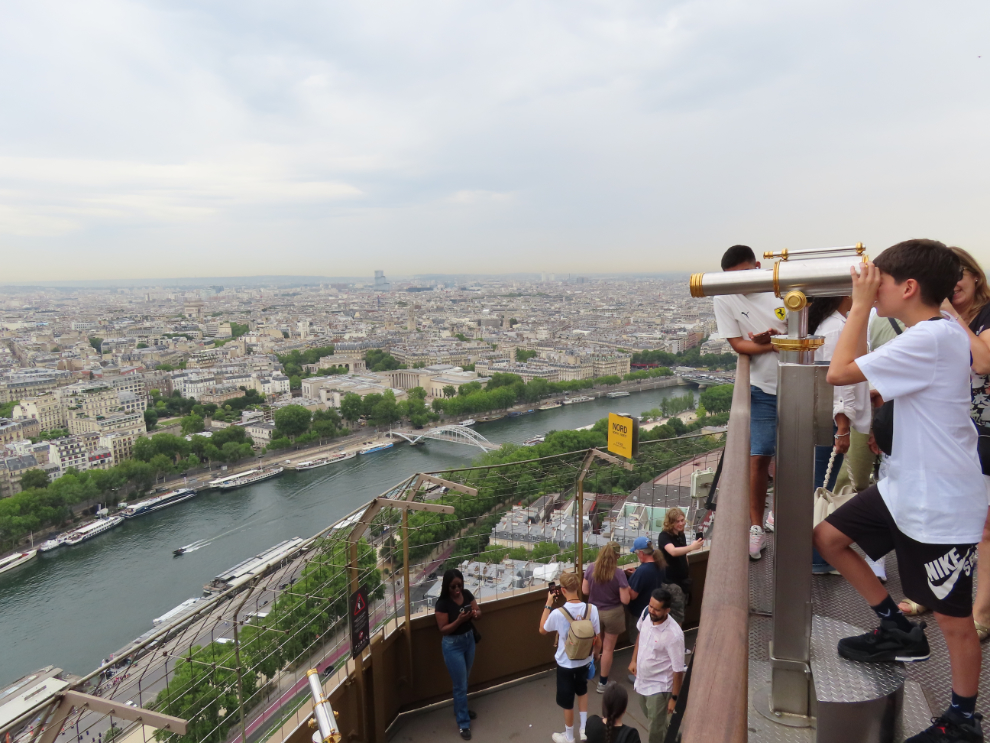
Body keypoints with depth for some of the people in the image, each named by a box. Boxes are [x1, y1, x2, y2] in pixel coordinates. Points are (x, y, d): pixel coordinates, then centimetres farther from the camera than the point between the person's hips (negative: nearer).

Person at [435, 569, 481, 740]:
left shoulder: (467, 594, -8)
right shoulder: (442, 603, -23)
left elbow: (478, 611, 1)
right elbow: (443, 629, -20)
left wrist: (475, 614, -22)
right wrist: (459, 620, -34)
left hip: (469, 639, 6)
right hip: (453, 645, -6)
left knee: (464, 680, 24)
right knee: (460, 684, 4)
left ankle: (460, 708, 46)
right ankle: (463, 723, 20)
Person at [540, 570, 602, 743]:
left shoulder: (557, 613, -27)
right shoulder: (591, 609, -19)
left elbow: (542, 630, -7)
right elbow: (597, 638, -6)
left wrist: (548, 604, -5)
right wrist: (595, 654, 14)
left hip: (565, 664, -3)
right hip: (584, 660, 3)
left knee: (567, 702, 18)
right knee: (582, 691, 32)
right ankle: (584, 729, 43)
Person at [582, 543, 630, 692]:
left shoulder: (591, 568, -13)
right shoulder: (618, 573, -23)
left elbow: (585, 591, -4)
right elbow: (625, 600, -19)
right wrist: (626, 589, 0)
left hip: (594, 612, 4)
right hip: (612, 614, -4)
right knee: (608, 648, 13)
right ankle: (602, 683, 23)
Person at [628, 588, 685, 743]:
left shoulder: (673, 635, -34)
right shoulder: (646, 614, -15)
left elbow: (678, 670, -22)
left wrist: (674, 697, -13)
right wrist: (634, 660, 11)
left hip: (659, 686, -7)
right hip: (642, 680, 7)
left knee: (655, 729, 8)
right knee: (651, 717, 29)